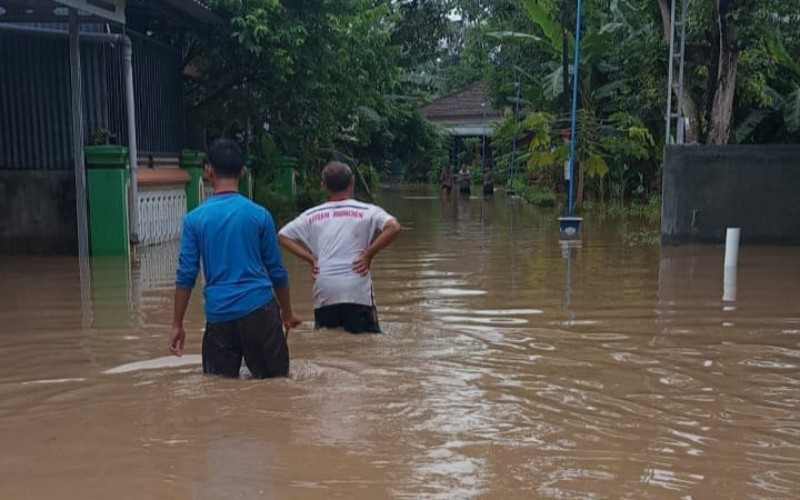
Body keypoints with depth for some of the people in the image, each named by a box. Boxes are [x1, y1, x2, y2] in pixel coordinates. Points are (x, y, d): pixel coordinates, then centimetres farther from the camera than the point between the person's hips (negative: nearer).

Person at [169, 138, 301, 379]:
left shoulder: (194, 218, 0)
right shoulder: (259, 215, -1)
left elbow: (186, 276, -1)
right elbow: (276, 271, 4)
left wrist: (177, 325, 7)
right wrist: (287, 313, 17)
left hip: (219, 314, 1)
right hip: (259, 308, -1)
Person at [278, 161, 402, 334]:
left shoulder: (312, 215, 10)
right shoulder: (367, 211, 0)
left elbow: (283, 236, 12)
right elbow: (394, 227, -16)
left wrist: (311, 259, 7)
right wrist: (369, 254, -7)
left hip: (325, 293, 3)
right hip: (357, 291, -3)